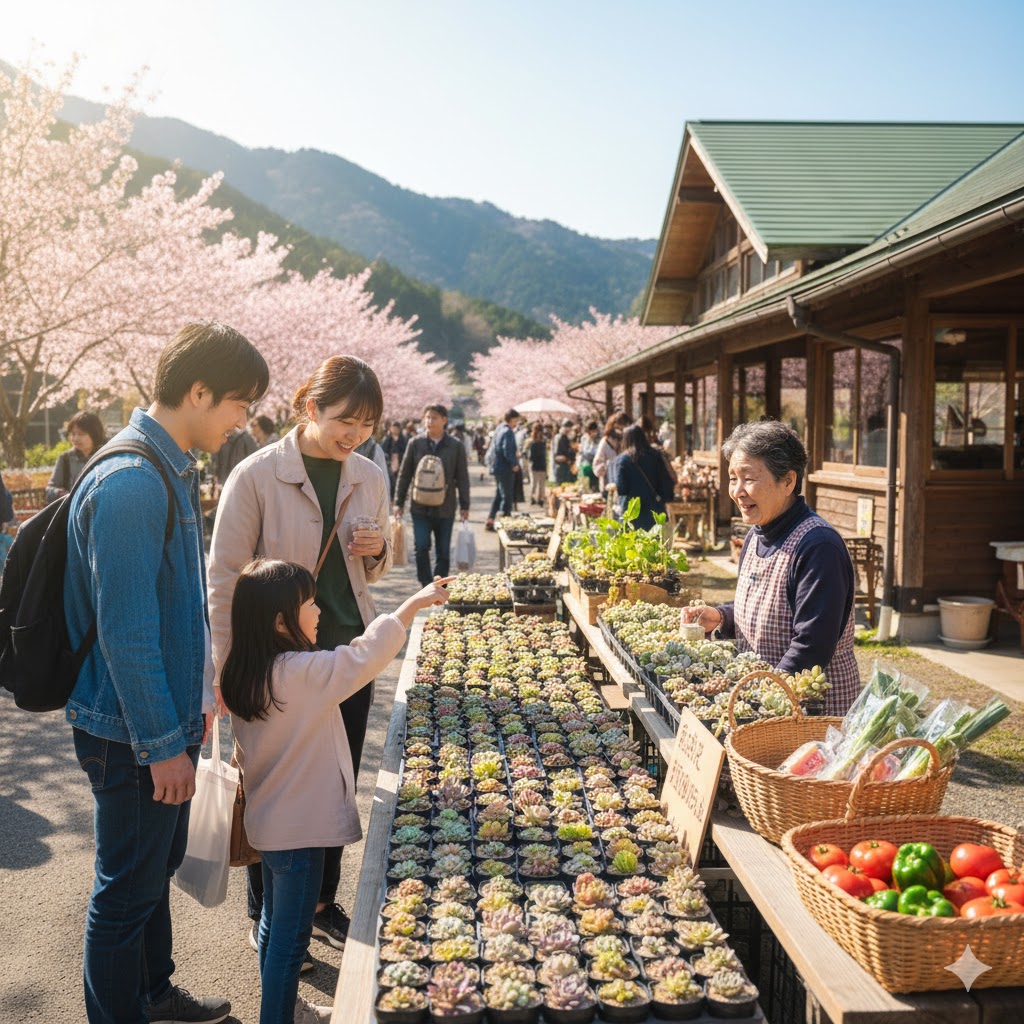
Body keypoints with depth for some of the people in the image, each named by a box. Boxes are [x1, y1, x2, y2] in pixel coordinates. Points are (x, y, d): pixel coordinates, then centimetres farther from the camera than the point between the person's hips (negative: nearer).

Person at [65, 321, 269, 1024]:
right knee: (128, 892, 8)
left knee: (158, 867, 25)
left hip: (168, 718, 10)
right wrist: (163, 744, -19)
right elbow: (125, 632, -25)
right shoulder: (131, 483, -25)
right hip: (133, 734, -10)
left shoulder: (174, 470, 8)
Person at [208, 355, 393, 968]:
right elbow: (224, 577, -10)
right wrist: (228, 670, -11)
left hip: (349, 649, 5)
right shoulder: (257, 475, -14)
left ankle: (322, 902, 36)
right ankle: (267, 919, 29)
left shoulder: (371, 477, 2)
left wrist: (378, 551, -8)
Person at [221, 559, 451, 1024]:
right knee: (290, 938, 4)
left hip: (266, 823, 9)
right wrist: (413, 603, -12)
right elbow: (365, 655, -21)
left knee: (275, 924, 23)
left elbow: (244, 751, 9)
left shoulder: (241, 676, 0)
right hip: (299, 829, -9)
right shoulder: (303, 673, -26)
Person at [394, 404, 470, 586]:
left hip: (445, 508, 0)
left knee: (443, 552, 7)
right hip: (420, 507, 0)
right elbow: (404, 474, 5)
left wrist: (465, 506, 2)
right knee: (421, 547, -7)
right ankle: (427, 586, 4)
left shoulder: (456, 446, 0)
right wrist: (399, 502, 3)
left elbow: (462, 478, 4)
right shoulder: (415, 443, 1)